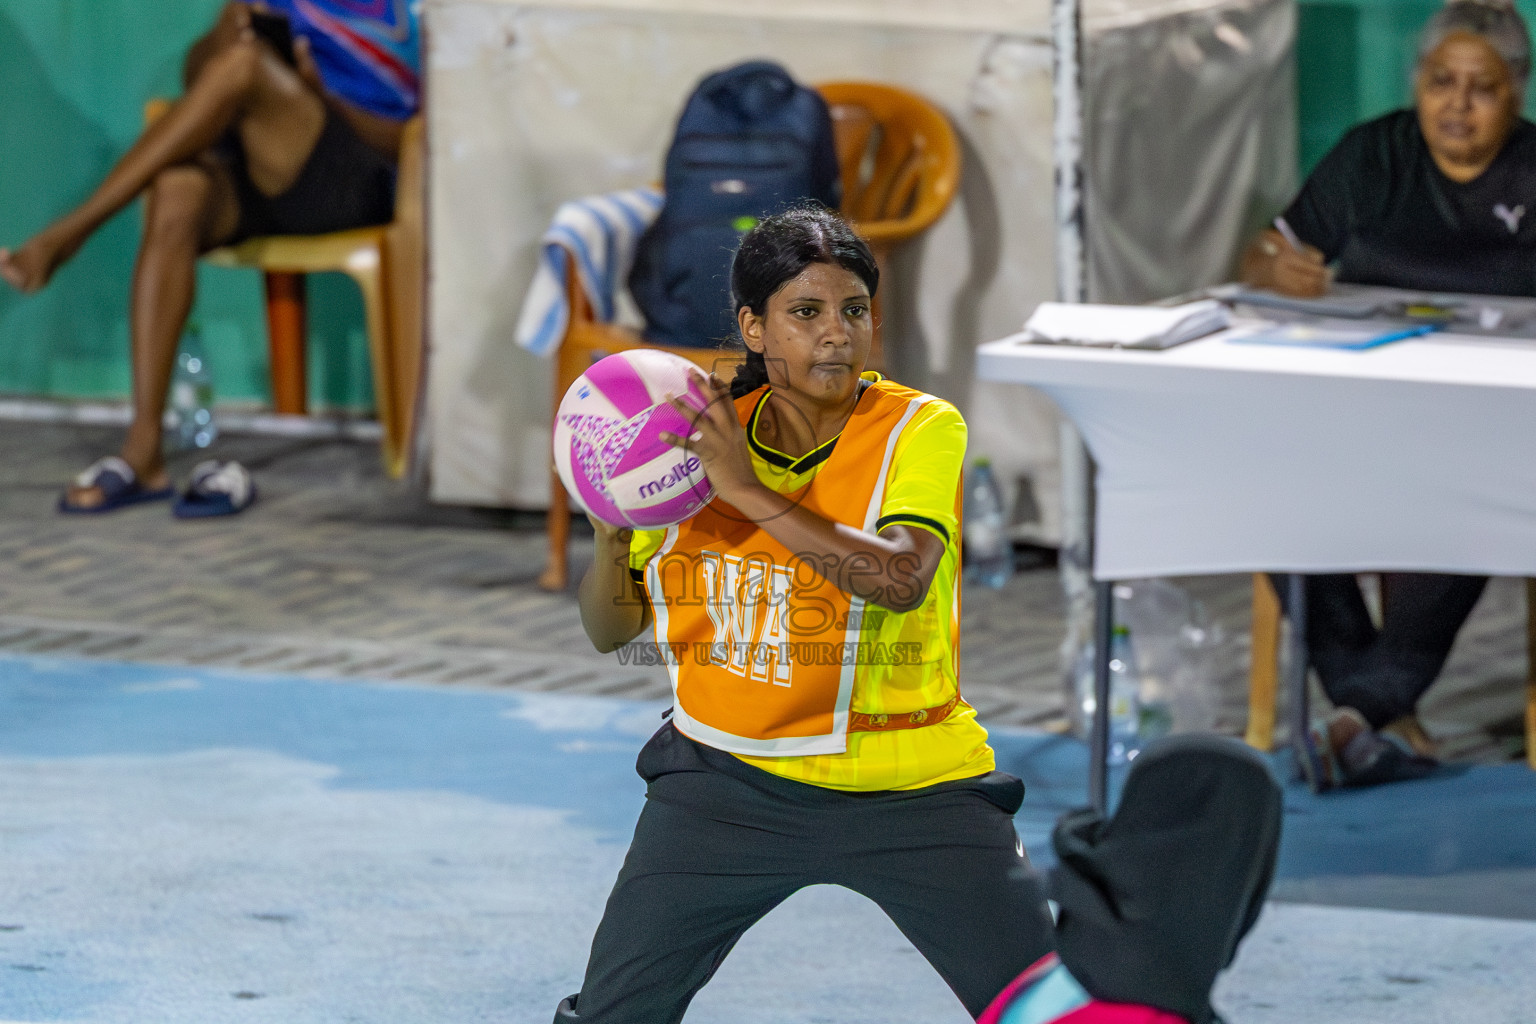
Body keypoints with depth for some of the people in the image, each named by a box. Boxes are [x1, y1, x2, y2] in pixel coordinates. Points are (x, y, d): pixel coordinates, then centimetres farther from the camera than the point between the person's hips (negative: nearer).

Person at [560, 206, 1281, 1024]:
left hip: (910, 792, -2)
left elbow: (902, 579, -29)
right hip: (726, 776, 2)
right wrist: (612, 535, -16)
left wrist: (750, 491, -29)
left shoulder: (922, 431, -9)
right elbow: (611, 630, 5)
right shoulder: (702, 435, 0)